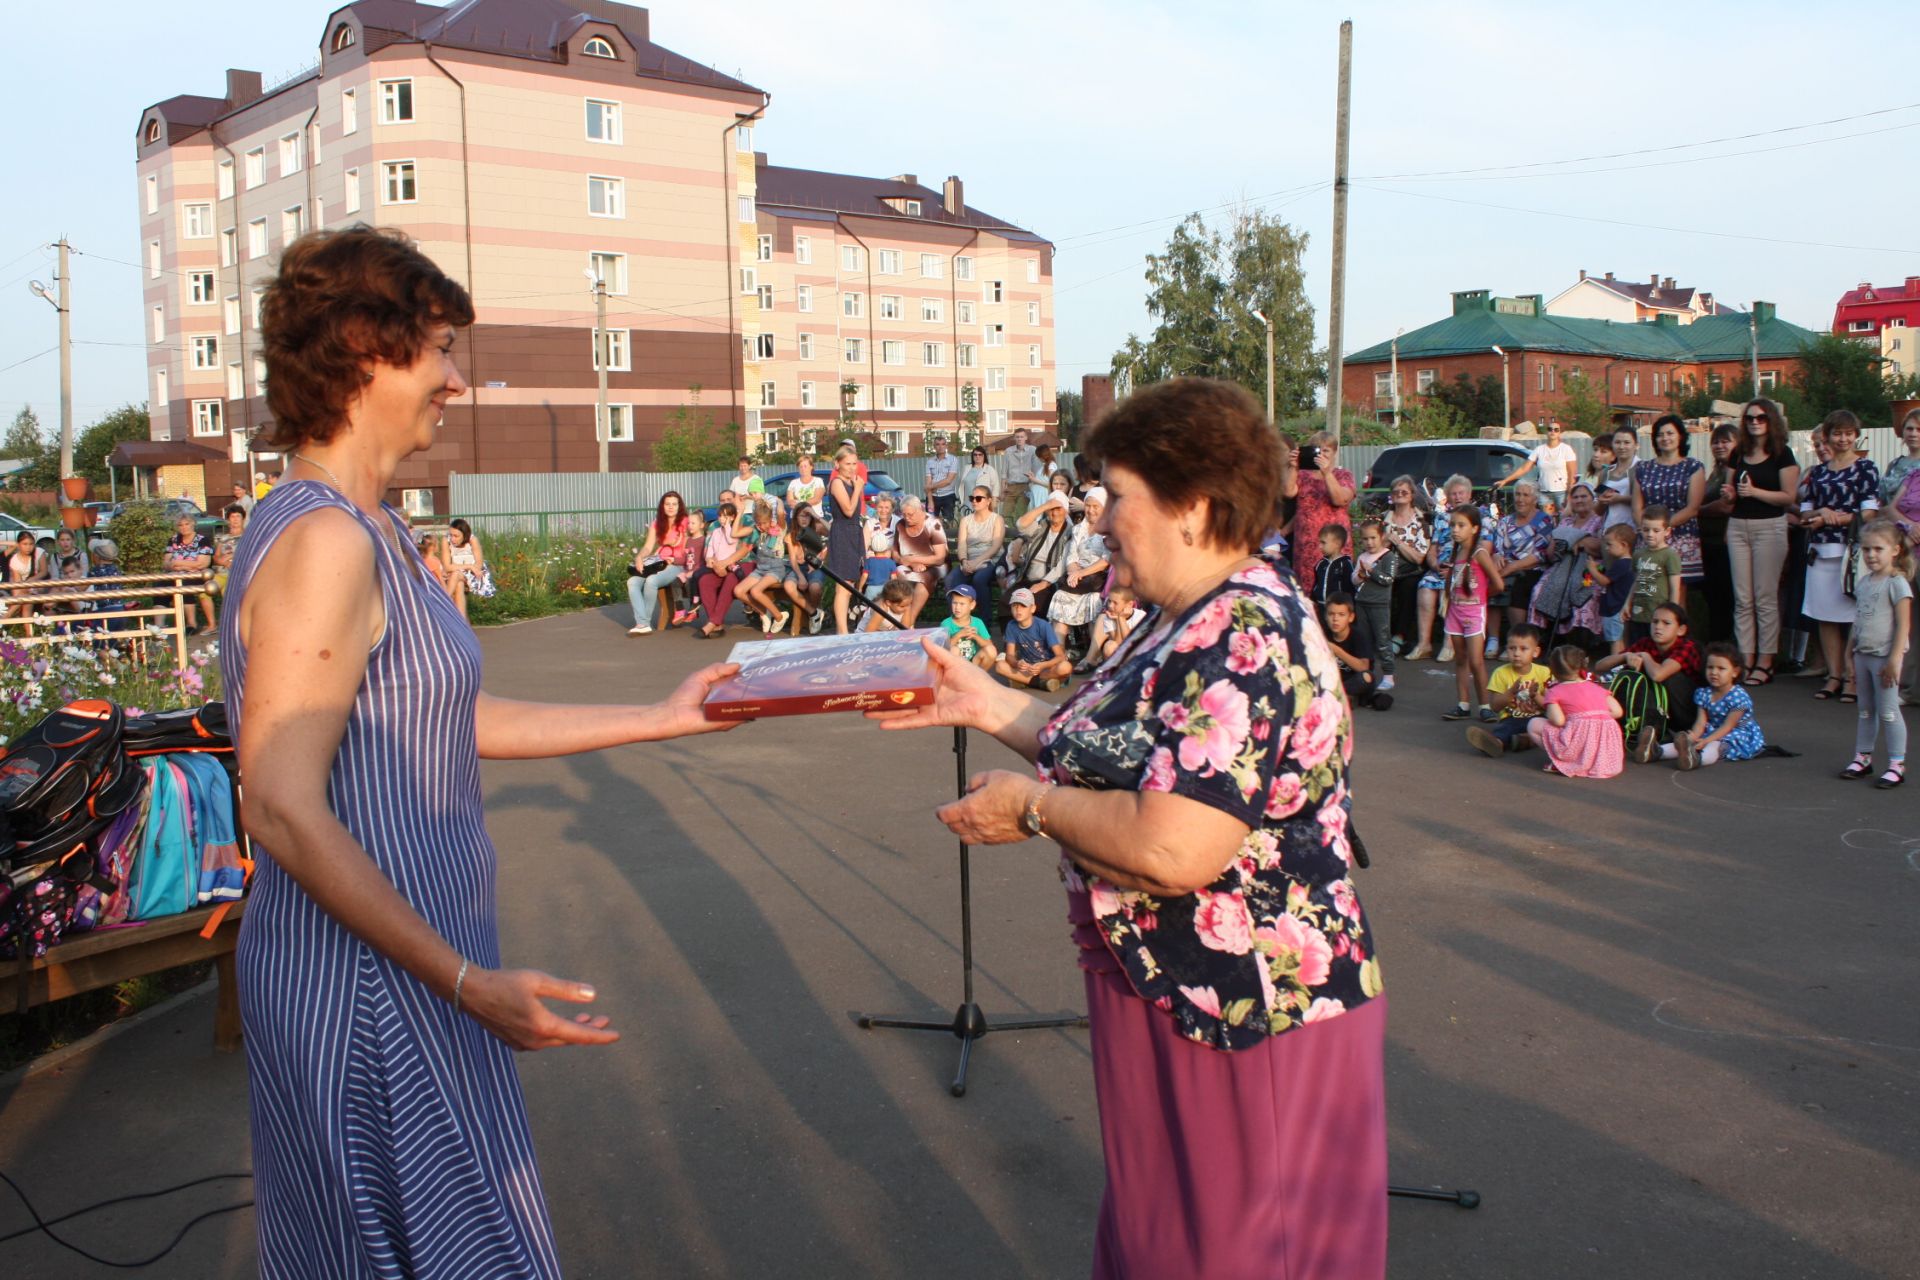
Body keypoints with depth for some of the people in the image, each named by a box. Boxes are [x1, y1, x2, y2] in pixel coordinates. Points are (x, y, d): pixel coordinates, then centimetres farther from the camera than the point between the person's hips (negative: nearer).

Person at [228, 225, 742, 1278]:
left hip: (404, 963, 10)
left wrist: (662, 718, 17)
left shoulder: (369, 534, 11)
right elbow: (285, 812, -24)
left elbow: (453, 720, 14)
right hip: (367, 984, -10)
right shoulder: (323, 542, -21)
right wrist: (469, 981, -23)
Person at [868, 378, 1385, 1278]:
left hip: (1245, 1017, -10)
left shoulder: (1245, 637, -25)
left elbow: (1171, 849, -33)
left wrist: (1032, 806, -18)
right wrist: (988, 705, 9)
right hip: (1172, 997, 10)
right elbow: (1116, 753, 14)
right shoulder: (1192, 622, 8)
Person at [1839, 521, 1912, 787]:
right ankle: (1862, 758, 20)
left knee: (1887, 711, -3)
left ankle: (1897, 765, 3)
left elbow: (1904, 625, -13)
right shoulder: (1863, 583, 11)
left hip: (1885, 656, -7)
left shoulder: (1897, 583, -10)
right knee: (1866, 710, 13)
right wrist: (1852, 658, 14)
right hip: (1863, 654, 7)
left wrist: (1894, 659, -18)